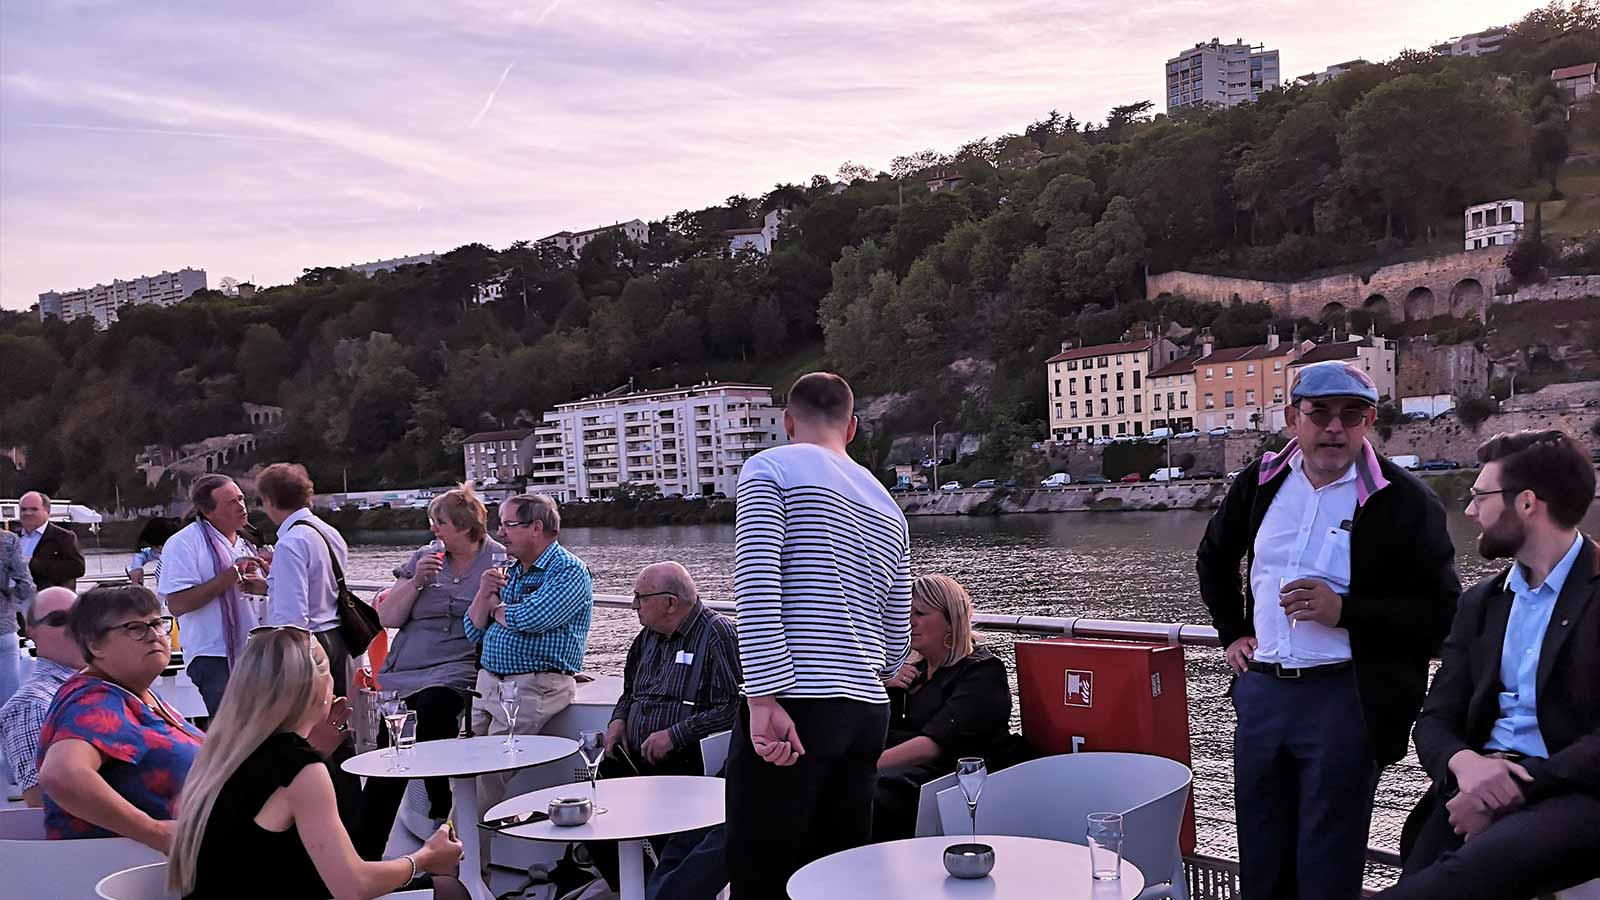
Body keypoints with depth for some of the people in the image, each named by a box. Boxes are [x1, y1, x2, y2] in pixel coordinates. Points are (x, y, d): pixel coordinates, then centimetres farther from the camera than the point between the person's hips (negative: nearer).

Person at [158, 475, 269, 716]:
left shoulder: (246, 545, 16)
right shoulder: (183, 544, -7)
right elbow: (177, 605, -16)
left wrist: (260, 586, -1)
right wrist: (231, 576, -18)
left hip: (252, 653, 7)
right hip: (214, 657, -7)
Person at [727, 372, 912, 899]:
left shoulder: (769, 468, 2)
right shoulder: (888, 506, 21)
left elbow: (756, 588, -13)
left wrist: (764, 698, -17)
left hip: (794, 711, -6)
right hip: (869, 715, 7)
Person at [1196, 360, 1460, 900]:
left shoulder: (1404, 501, -9)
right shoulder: (1262, 482, 5)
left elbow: (1441, 612, -10)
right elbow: (1214, 557, 23)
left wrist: (1344, 611, -21)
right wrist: (1232, 631, 14)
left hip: (1346, 699, -5)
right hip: (1261, 689, 5)